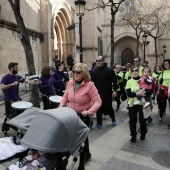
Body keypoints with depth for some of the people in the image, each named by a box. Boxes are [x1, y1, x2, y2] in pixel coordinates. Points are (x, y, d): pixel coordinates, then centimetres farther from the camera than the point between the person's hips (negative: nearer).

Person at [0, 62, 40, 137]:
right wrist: (12, 84, -35)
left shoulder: (18, 77, 4)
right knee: (9, 116, 1)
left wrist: (36, 82, -15)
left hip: (17, 99, 6)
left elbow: (28, 81, -1)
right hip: (9, 100, -6)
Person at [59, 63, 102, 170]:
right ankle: (87, 155, 51)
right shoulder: (70, 83, -1)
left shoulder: (89, 85, -19)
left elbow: (98, 101, -21)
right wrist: (60, 108, -5)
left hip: (84, 116, -5)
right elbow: (65, 97, 9)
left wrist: (89, 112, -34)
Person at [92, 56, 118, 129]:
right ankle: (99, 124, 14)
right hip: (98, 93, 4)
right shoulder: (95, 71, 5)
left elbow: (114, 81, -7)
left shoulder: (109, 70, -7)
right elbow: (93, 81, 9)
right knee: (98, 108, 4)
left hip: (107, 93, -3)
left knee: (108, 107, 7)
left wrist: (115, 90, -12)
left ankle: (113, 119, 35)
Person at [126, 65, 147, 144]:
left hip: (142, 103, 0)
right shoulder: (129, 82, 0)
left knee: (142, 120, -1)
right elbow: (128, 94, -9)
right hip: (132, 104, 0)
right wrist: (137, 94, -23)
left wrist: (143, 92, -20)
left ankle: (143, 135, 24)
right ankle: (133, 136, 20)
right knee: (132, 121, 3)